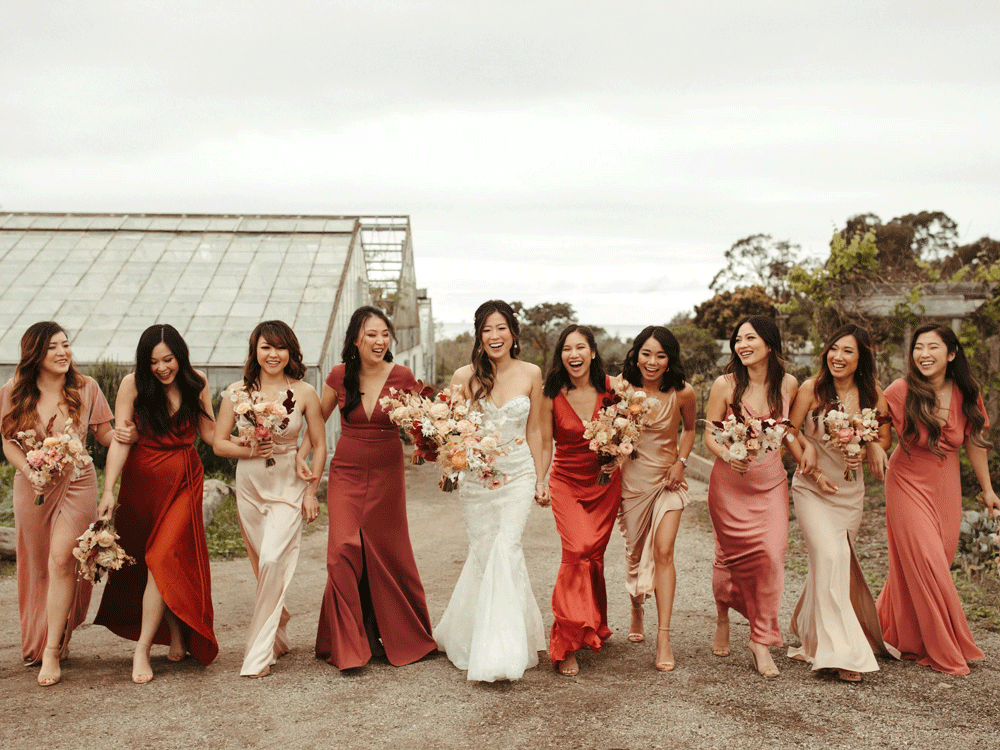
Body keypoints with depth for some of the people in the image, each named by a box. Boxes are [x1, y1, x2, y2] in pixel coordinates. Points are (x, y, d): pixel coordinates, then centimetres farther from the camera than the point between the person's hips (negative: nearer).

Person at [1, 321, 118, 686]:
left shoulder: (86, 388, -3)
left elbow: (105, 435, 3)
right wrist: (30, 472, -13)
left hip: (77, 482, -2)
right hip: (32, 486, 2)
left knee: (61, 560, -13)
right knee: (38, 567, 12)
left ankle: (52, 651, -5)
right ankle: (35, 643, 31)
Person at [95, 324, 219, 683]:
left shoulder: (196, 383, 0)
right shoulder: (133, 384, -7)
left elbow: (210, 434, 2)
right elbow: (120, 440, -10)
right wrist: (108, 490, -17)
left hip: (185, 481, 0)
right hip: (143, 479, 0)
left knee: (164, 559, -13)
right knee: (156, 562, 8)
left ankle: (142, 650, -9)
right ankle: (177, 638, 22)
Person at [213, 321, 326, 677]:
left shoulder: (304, 392, -5)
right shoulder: (238, 392, 0)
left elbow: (319, 445, 3)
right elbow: (219, 443, 4)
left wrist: (311, 491, -2)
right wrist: (249, 450, -14)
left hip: (289, 487, -3)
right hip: (250, 485, 3)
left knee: (273, 561, -16)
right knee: (263, 565, 12)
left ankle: (259, 653, -7)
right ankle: (278, 636, 33)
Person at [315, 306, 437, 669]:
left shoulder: (402, 377, -6)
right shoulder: (339, 376, -3)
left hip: (387, 473, 0)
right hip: (346, 472, 0)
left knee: (388, 553, 7)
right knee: (344, 550, -12)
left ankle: (395, 635, 27)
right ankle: (349, 643, 2)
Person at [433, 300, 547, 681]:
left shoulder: (531, 374, 2)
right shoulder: (465, 376, -2)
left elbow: (534, 430, 10)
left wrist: (540, 477, 12)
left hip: (517, 475, 0)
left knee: (505, 549, -13)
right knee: (484, 553, 4)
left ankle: (500, 653, -7)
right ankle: (474, 637, 26)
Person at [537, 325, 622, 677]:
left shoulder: (609, 387, -5)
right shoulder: (552, 394, -9)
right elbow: (544, 443, -3)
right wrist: (540, 482, -14)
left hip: (605, 482, 2)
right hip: (567, 482, -2)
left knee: (594, 555, 6)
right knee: (577, 551, -18)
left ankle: (591, 629, 28)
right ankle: (567, 644, -10)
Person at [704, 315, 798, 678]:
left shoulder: (788, 384, 0)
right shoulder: (725, 384, -8)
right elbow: (709, 434, -3)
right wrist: (728, 455, -21)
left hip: (771, 481, 2)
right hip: (729, 482, -1)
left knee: (772, 555, -10)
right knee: (731, 554, 8)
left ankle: (761, 642, 3)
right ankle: (722, 618, 38)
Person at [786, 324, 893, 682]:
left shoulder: (872, 393, -3)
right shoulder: (811, 389, -11)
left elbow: (884, 438, 8)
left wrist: (866, 451, -13)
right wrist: (813, 471, -10)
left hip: (851, 490, 3)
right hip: (813, 489, -3)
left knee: (833, 560, 11)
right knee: (829, 557, -17)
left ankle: (809, 631, 36)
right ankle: (840, 652, -11)